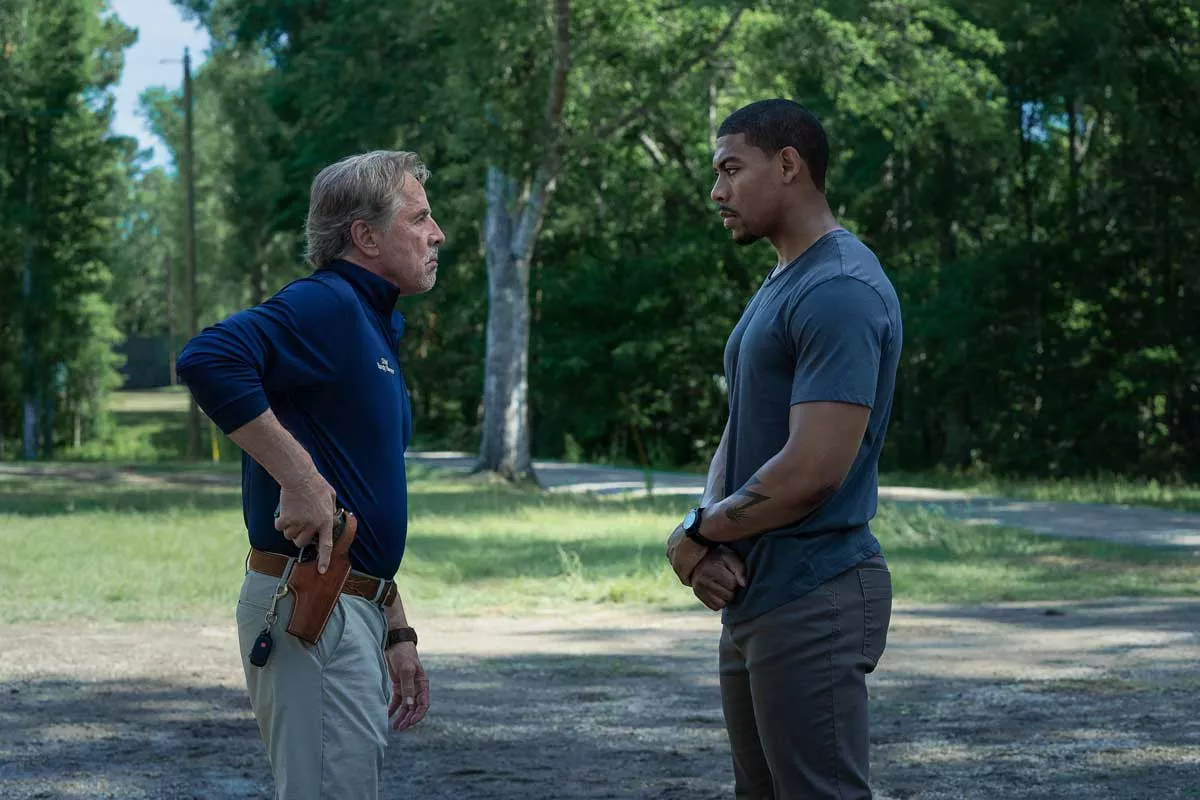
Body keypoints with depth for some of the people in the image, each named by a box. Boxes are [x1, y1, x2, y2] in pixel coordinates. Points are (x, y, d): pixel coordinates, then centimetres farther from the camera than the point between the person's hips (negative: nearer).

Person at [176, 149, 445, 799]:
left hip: (353, 609, 10)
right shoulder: (326, 306, -11)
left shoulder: (375, 329, 20)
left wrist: (396, 632, 23)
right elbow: (208, 359, -31)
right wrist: (299, 475, -27)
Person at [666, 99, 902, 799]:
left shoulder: (840, 290, -17)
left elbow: (813, 470, -24)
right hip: (752, 596, 10)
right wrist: (708, 532, -2)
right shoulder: (779, 285, 16)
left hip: (812, 603, -10)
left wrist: (697, 534, -10)